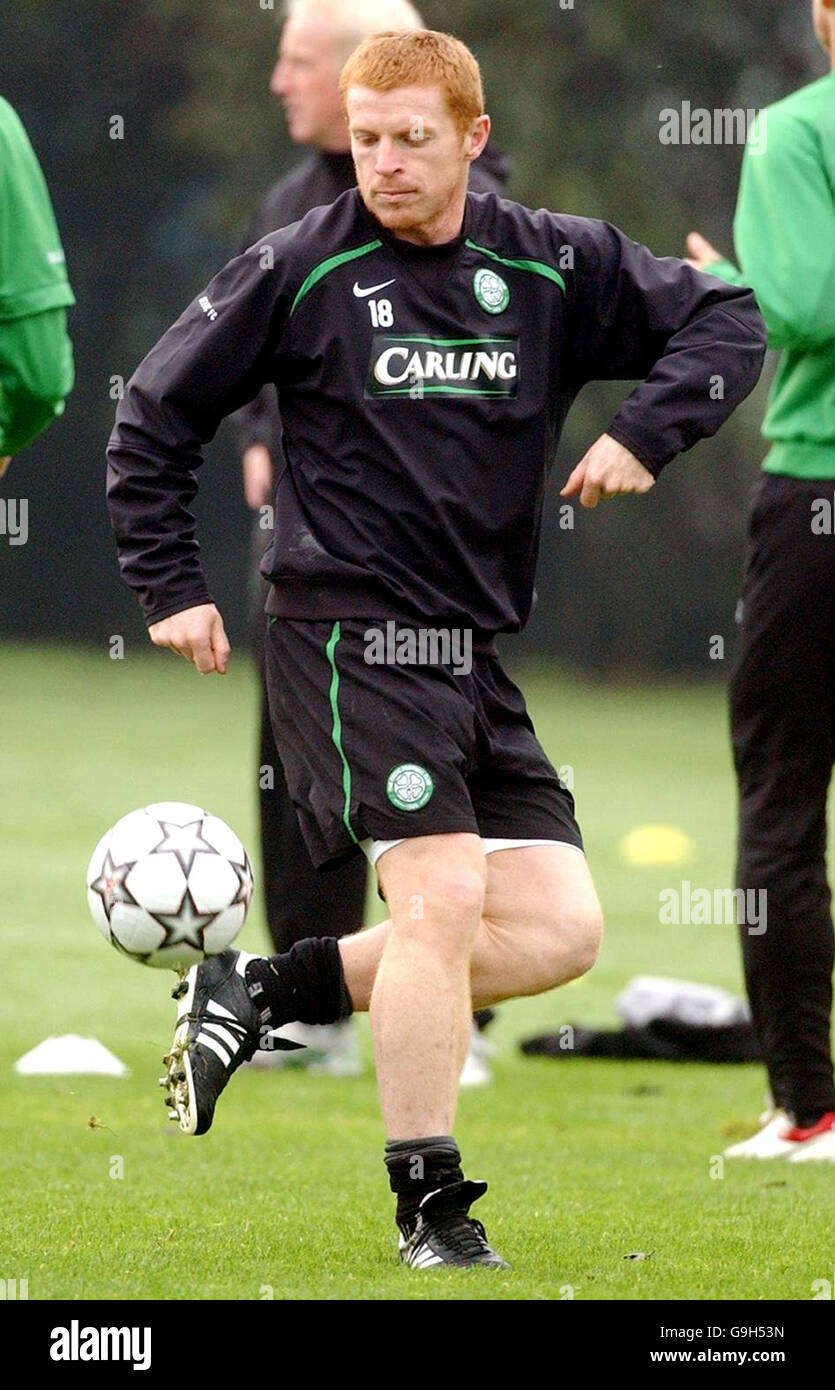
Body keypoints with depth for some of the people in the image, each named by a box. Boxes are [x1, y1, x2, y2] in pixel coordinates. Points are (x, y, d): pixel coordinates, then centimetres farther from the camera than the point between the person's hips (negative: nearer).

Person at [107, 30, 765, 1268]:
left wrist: (645, 432, -9)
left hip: (477, 654, 6)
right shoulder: (302, 271, -4)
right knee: (443, 897, -17)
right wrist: (171, 587, 2)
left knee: (561, 929, -1)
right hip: (351, 637, -6)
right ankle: (430, 1208, -7)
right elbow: (153, 418, 4)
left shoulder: (555, 268, 5)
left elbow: (727, 322, 7)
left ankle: (264, 991, 11)